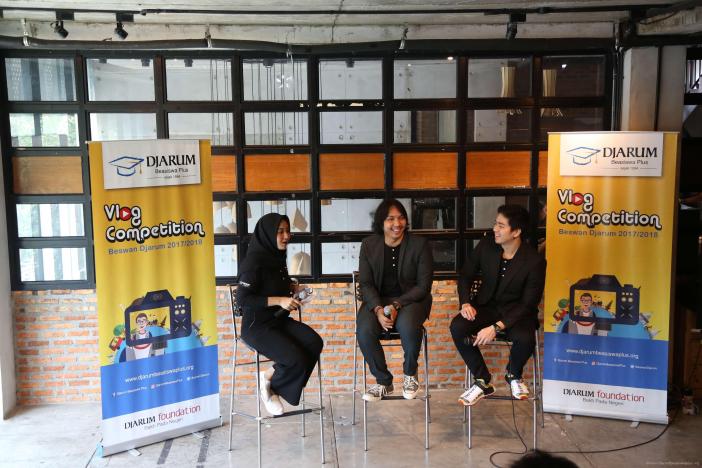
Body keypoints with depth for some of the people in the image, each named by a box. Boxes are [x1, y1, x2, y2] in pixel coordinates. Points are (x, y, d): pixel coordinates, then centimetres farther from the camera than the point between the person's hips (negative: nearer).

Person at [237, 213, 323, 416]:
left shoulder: (278, 256, 8)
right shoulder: (254, 260, -16)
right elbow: (242, 299, -21)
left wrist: (291, 287, 6)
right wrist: (278, 300, -24)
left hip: (279, 320, 8)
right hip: (257, 325, -8)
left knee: (315, 342, -16)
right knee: (297, 359, -24)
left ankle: (270, 375, -2)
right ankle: (268, 384, 5)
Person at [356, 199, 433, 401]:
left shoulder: (420, 244, -5)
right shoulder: (368, 245, 2)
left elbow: (423, 285, -7)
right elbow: (365, 283, 0)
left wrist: (396, 305, -20)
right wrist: (378, 309, -18)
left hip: (411, 299, -2)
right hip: (378, 300, 2)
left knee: (408, 327, -35)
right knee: (364, 331, -28)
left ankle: (410, 373, -2)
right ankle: (383, 381, -3)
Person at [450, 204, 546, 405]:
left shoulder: (535, 261, -18)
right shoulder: (486, 246, -7)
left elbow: (528, 304, -17)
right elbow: (466, 275, 6)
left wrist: (497, 327, -28)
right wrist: (465, 302, -14)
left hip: (516, 311, -3)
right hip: (487, 305, 3)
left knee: (525, 339, -35)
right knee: (457, 327, -25)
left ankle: (513, 375, 3)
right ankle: (483, 381, -7)